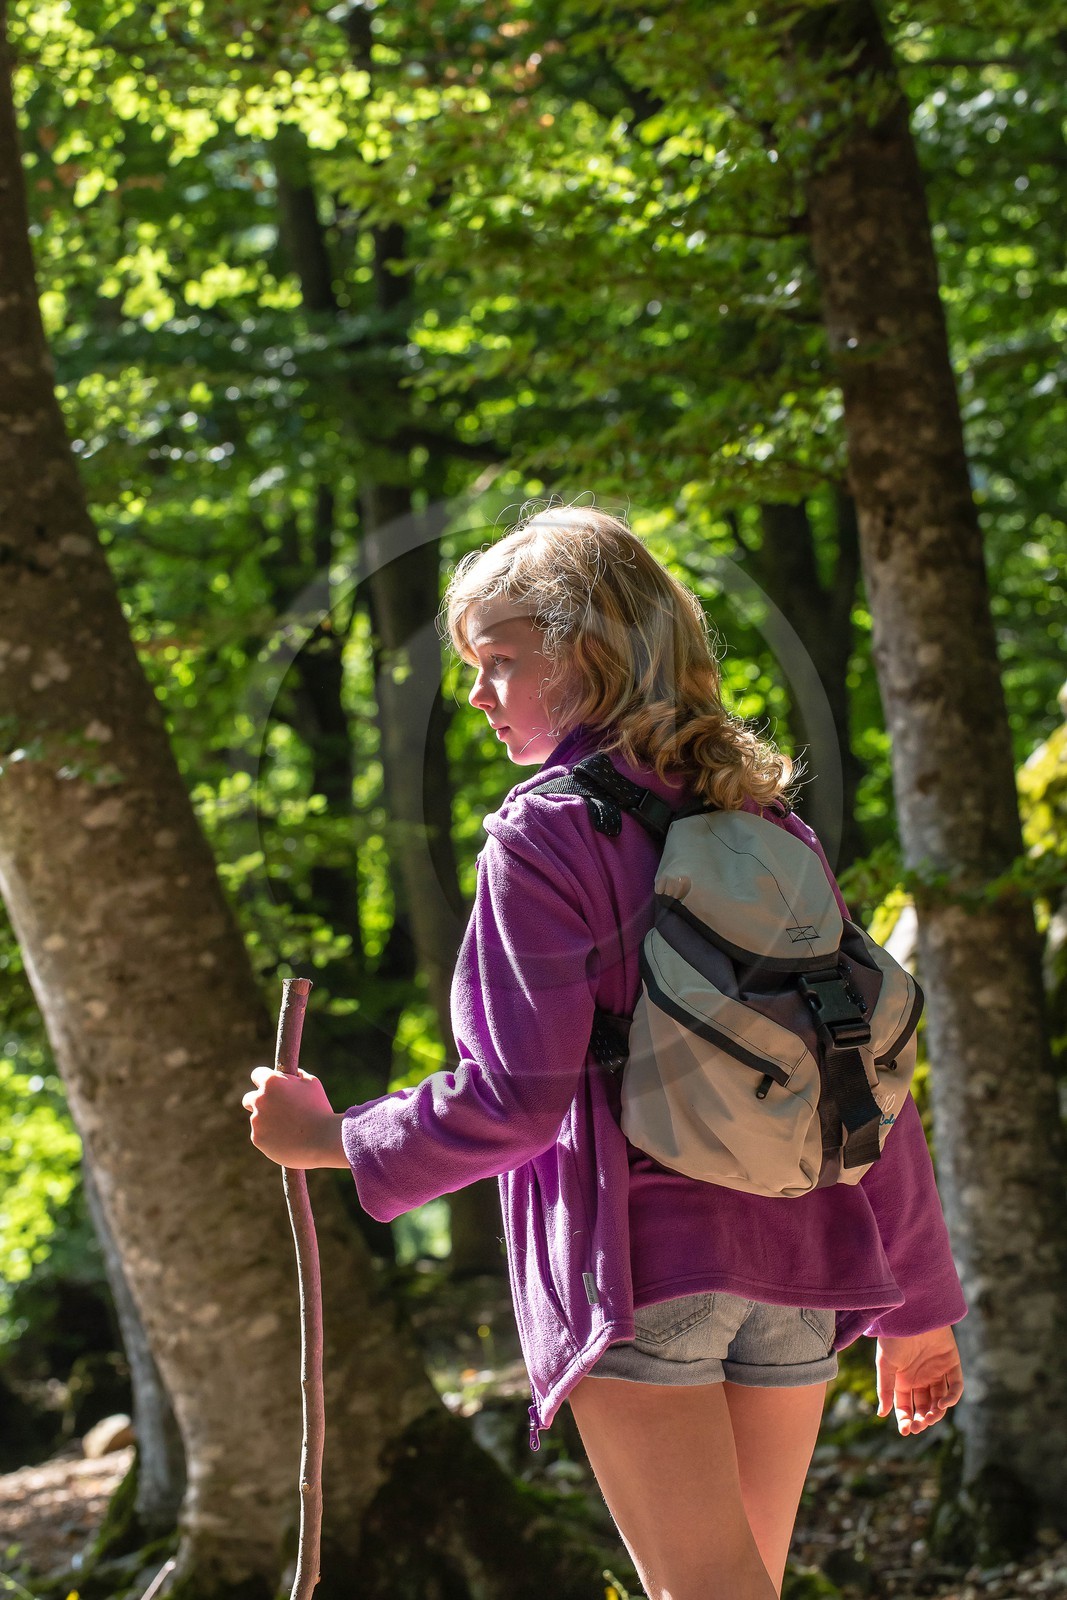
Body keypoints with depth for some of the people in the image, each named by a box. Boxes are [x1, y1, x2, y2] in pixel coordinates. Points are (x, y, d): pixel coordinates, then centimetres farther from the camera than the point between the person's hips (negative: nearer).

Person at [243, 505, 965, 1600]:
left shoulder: (545, 831, -8)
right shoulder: (768, 822, 11)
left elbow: (512, 1099, -14)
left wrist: (330, 1140, 1)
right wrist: (916, 1301, 19)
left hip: (638, 1261, -6)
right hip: (795, 1263, 6)